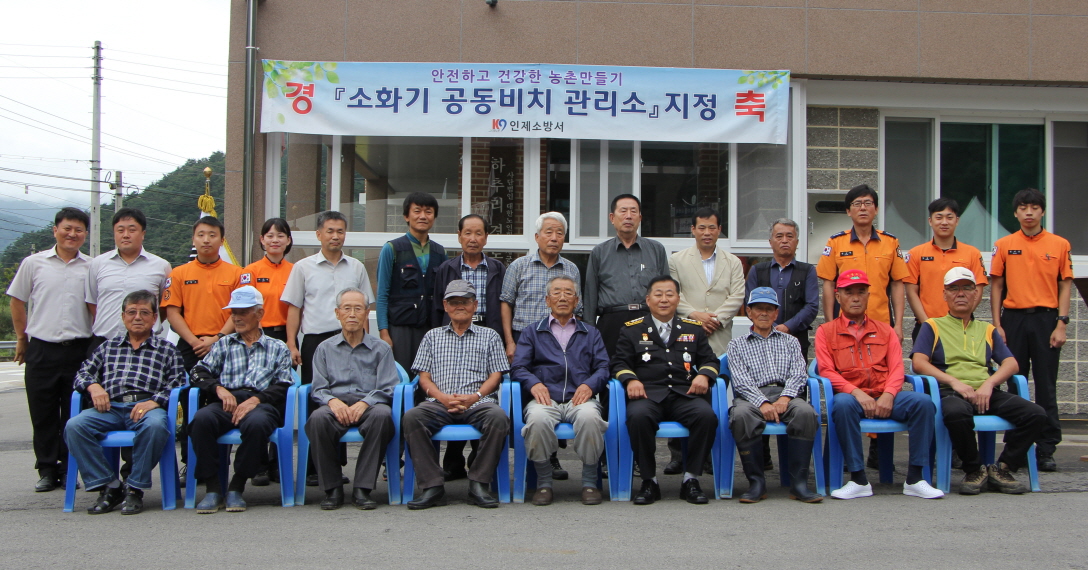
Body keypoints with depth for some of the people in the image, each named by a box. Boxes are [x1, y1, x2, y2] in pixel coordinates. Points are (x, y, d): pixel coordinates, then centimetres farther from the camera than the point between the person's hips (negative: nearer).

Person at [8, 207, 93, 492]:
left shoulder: (92, 268, 5)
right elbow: (17, 301, 12)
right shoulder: (34, 263, 5)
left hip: (79, 349, 0)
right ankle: (47, 470, 15)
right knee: (43, 414, 4)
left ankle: (68, 470, 14)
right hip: (41, 349, 0)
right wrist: (22, 338, 12)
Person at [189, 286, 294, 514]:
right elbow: (199, 373, 14)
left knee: (257, 423, -39)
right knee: (202, 419, -33)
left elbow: (283, 386, 7)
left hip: (261, 403, -2)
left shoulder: (278, 349, 22)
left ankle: (237, 487, -22)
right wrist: (219, 388, -7)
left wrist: (257, 399, -12)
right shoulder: (223, 345, 28)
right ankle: (212, 488, -25)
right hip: (226, 402, 2)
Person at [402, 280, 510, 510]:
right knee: (411, 418, -31)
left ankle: (479, 484, -25)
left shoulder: (489, 336, 21)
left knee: (498, 417, -35)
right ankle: (432, 485, -27)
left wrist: (474, 396, -9)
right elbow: (424, 377, 14)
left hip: (478, 403, -1)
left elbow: (496, 375, 10)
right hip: (439, 403, 1)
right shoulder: (432, 336, 23)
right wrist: (442, 397, -7)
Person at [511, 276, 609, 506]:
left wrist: (589, 384, -10)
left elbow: (603, 367, 12)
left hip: (579, 398, 1)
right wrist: (533, 383, -13)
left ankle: (590, 482, -19)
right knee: (538, 419, -36)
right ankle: (543, 482, -18)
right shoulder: (531, 333, 23)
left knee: (589, 417, -36)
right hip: (545, 398, 0)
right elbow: (518, 367, 9)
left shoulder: (591, 333, 26)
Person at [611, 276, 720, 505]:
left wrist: (704, 375, -4)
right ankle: (649, 481, -18)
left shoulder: (693, 329, 22)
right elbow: (620, 363, 11)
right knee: (638, 416, -36)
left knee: (706, 415, -31)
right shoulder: (632, 329, 17)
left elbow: (710, 360, 19)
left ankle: (691, 479, -14)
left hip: (684, 394, 2)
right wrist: (630, 379, -11)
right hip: (648, 394, -1)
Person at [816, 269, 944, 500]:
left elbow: (897, 367, 7)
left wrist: (888, 394, -15)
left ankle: (914, 479, -19)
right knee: (843, 404, -38)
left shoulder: (884, 330, 20)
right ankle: (858, 480, -28)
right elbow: (827, 371, -1)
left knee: (923, 401, -25)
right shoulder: (826, 331, 12)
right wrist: (857, 393, -18)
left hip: (885, 397, 3)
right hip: (851, 396, -3)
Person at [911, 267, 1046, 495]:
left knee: (1036, 414, -22)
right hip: (951, 392, -4)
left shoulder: (987, 330, 26)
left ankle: (1001, 469, -7)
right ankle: (973, 470, -16)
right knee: (956, 413, -41)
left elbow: (1011, 363, 13)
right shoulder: (933, 326, 16)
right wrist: (954, 382, -12)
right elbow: (919, 362, 1)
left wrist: (988, 384, -7)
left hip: (987, 393, 4)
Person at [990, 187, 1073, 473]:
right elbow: (996, 286, 6)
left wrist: (1061, 324, -6)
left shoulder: (1060, 245, 4)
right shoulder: (1004, 245, 5)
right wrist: (997, 325, -1)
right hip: (1013, 319, 1)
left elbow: (1065, 286, 3)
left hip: (1046, 319, -1)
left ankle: (1046, 449, 7)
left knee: (1046, 385, 1)